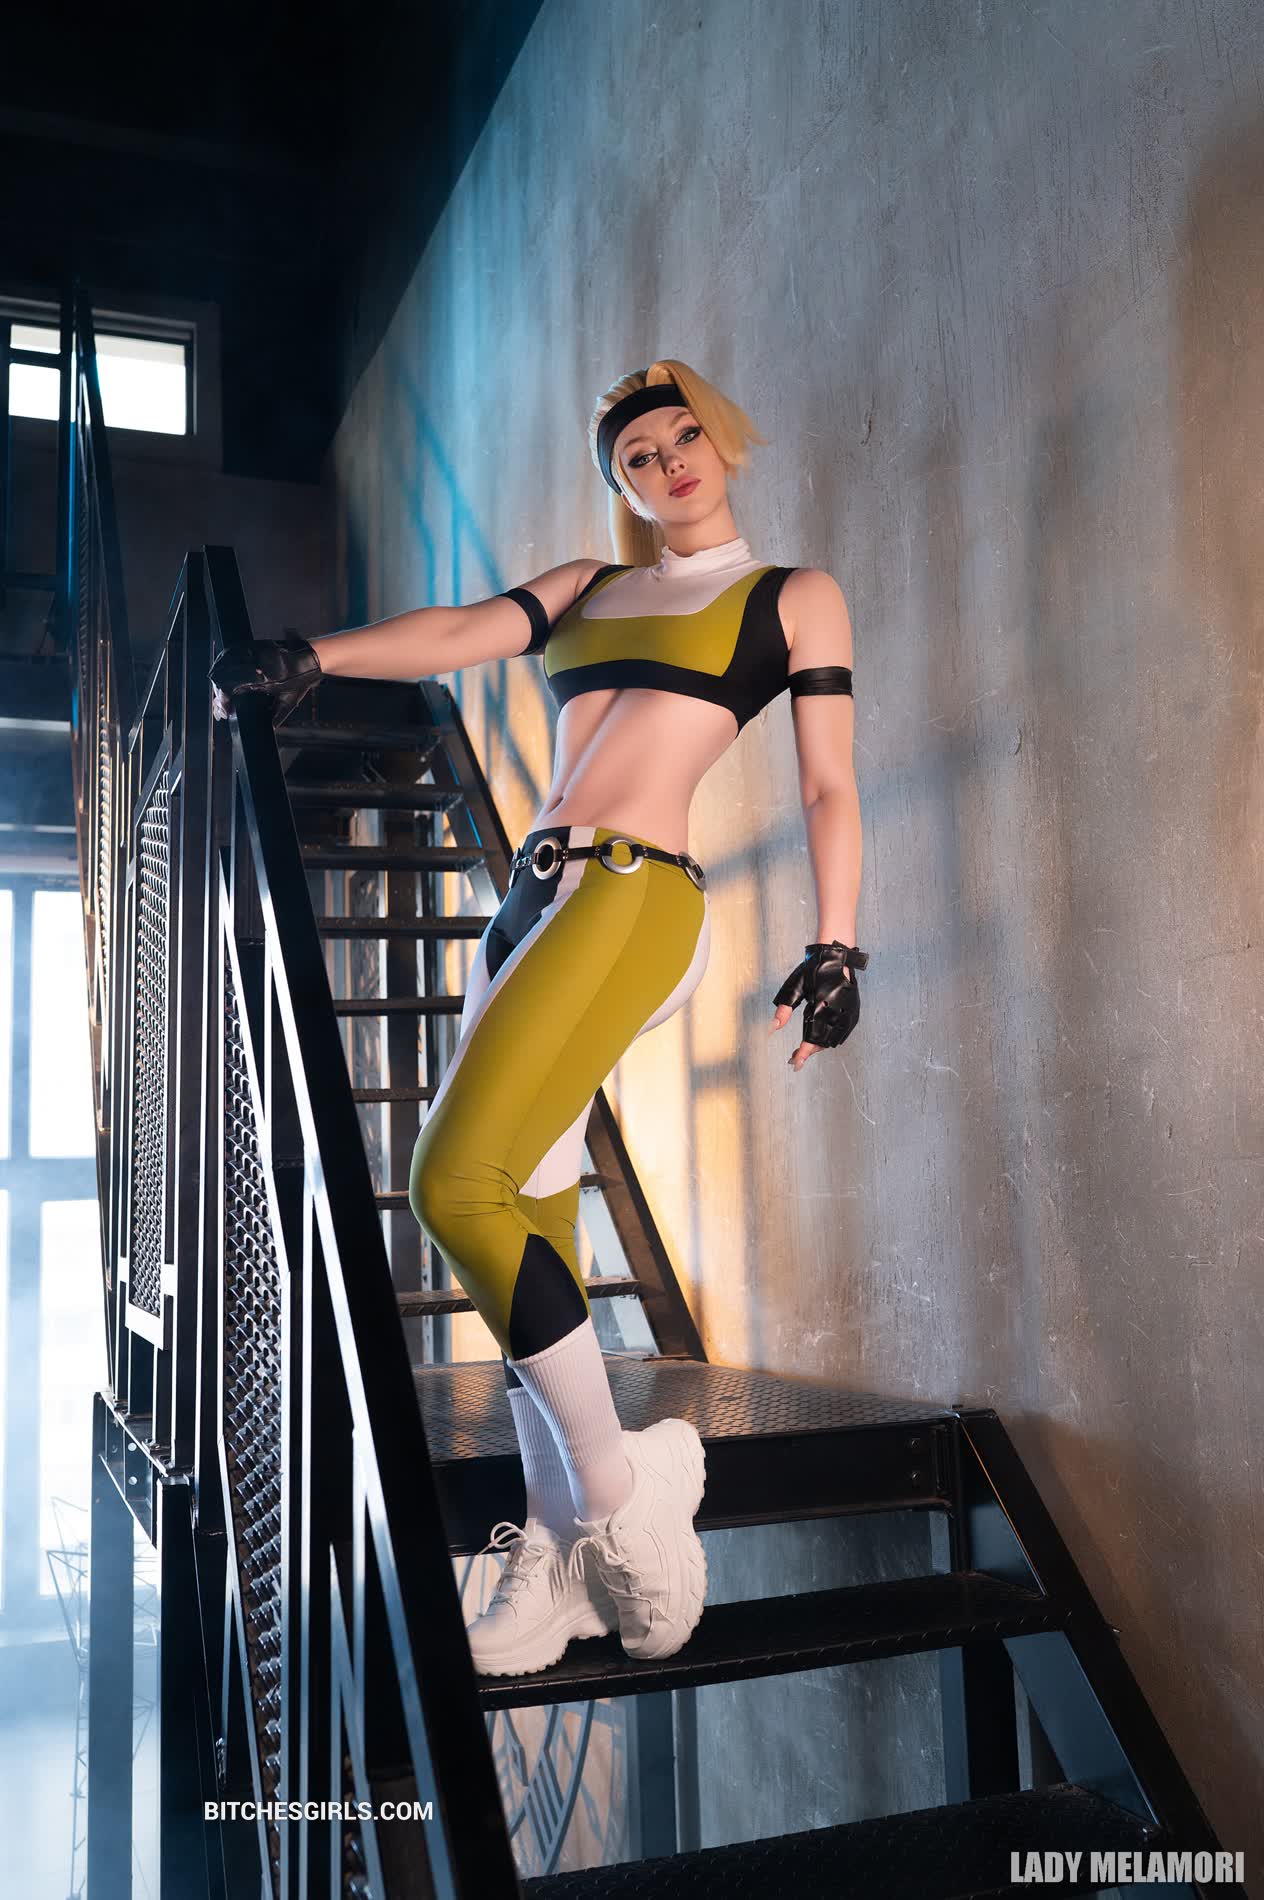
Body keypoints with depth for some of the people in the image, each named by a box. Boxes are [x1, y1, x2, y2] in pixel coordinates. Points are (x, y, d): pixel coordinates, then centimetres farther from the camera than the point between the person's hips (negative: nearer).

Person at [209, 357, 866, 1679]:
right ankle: (558, 1555, 11)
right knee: (529, 1232, 2)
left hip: (632, 898, -6)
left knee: (457, 1186, -22)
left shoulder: (796, 598, 13)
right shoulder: (588, 587, 24)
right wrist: (315, 658, -6)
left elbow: (829, 787, 7)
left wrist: (835, 945, -3)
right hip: (530, 906, 6)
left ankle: (619, 1485, -8)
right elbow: (465, 633, 9)